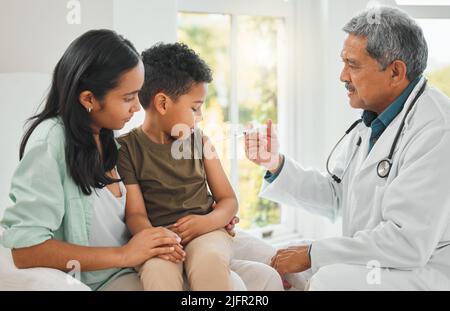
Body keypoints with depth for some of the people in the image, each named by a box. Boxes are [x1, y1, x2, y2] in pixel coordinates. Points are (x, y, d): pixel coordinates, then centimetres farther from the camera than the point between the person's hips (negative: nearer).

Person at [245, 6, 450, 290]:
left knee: (331, 278, -29)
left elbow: (407, 242, -26)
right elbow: (335, 198, 11)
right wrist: (276, 164, -4)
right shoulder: (370, 122, 7)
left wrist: (312, 254, -19)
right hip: (374, 265, 8)